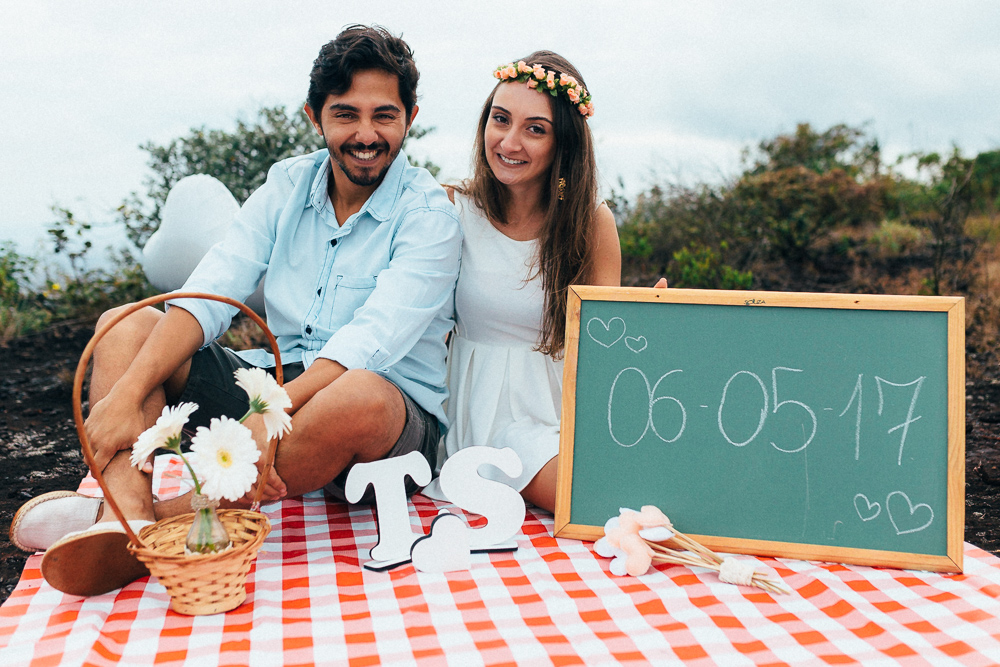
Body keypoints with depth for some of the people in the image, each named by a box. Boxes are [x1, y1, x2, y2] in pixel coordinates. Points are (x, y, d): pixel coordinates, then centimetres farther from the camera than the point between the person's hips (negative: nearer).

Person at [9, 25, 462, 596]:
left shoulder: (430, 215, -10)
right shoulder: (288, 186, 6)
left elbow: (368, 345, -24)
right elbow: (206, 299, -5)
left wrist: (268, 412, -38)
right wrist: (127, 394, -21)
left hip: (397, 425, -5)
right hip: (279, 383, 5)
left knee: (360, 396, -40)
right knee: (127, 326, -5)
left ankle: (167, 518, -26)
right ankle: (128, 515, -30)